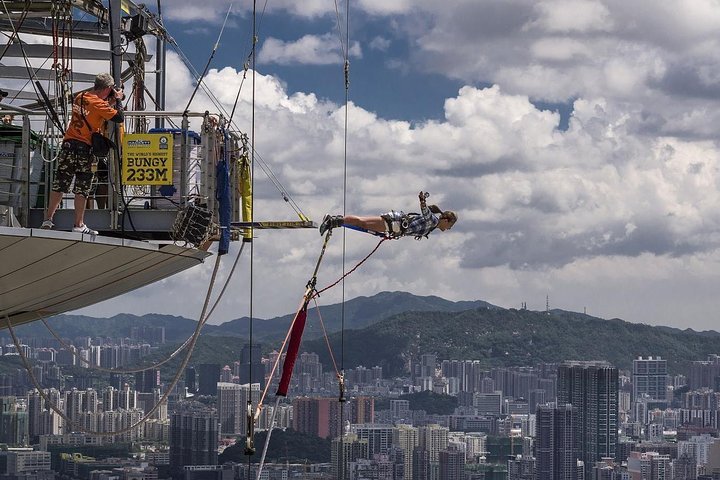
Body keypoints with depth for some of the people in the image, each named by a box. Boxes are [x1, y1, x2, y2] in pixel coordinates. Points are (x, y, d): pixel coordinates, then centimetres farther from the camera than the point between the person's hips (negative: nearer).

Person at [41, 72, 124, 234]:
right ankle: (79, 225, 2)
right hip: (85, 148, -6)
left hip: (68, 144, 6)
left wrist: (110, 103, 20)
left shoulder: (79, 98, 10)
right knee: (82, 189, 0)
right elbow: (119, 117, -12)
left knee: (59, 184, 9)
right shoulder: (100, 104, -11)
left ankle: (48, 219, 8)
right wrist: (118, 100, 4)